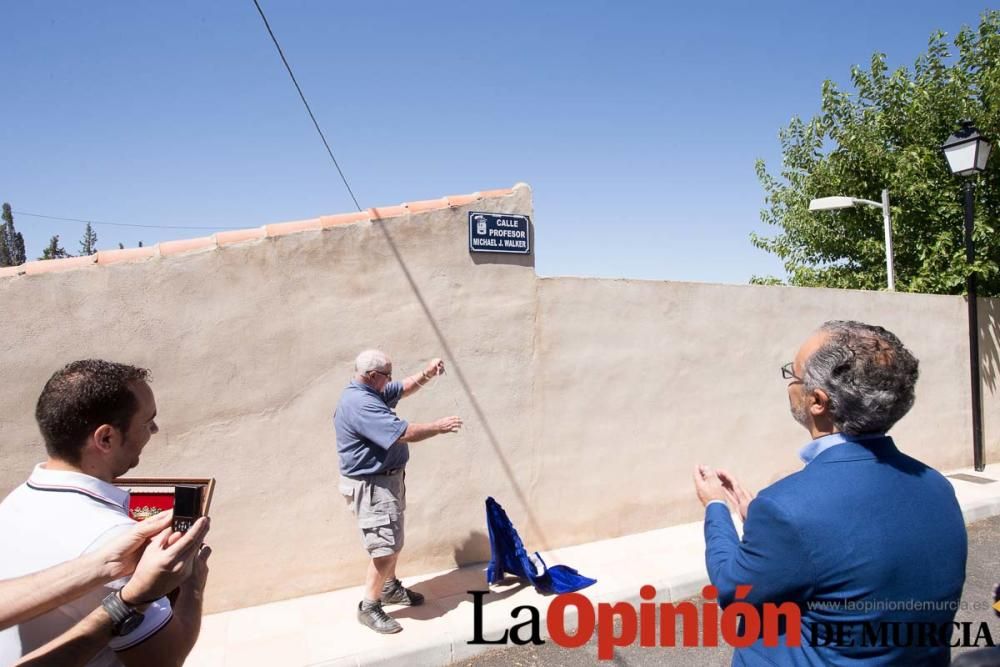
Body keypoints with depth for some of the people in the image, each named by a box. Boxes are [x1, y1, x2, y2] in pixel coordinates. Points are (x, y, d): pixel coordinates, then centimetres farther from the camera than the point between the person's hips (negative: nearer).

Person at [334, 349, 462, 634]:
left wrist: (427, 374, 0)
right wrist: (439, 426, -17)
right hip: (370, 486, -11)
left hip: (387, 479, 11)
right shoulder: (360, 404, -28)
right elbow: (405, 433, -31)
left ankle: (390, 588, 39)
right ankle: (368, 608, 10)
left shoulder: (371, 392, 5)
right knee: (385, 548, -6)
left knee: (393, 541, 21)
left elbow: (404, 388, 20)